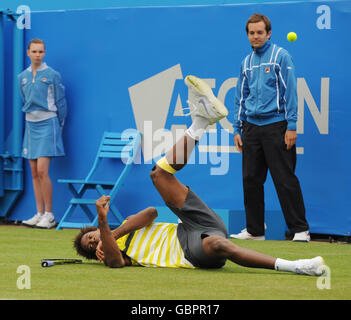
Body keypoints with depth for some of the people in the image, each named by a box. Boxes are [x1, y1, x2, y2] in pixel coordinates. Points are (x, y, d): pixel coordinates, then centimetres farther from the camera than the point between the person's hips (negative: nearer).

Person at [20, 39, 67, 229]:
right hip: (30, 125, 6)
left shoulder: (52, 75, -4)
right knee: (34, 173, 6)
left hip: (47, 123, -6)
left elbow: (60, 103, 1)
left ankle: (49, 215, -7)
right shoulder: (23, 77, 10)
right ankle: (39, 213, 11)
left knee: (42, 171, -13)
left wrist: (58, 127, 4)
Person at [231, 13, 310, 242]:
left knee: (285, 180, -7)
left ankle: (300, 229, -2)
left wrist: (291, 126, -13)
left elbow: (290, 92, -7)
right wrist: (238, 129, 15)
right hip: (252, 127, 6)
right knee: (251, 180, 6)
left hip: (275, 126, -6)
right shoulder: (247, 62, 15)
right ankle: (255, 229, 15)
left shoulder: (281, 56, -3)